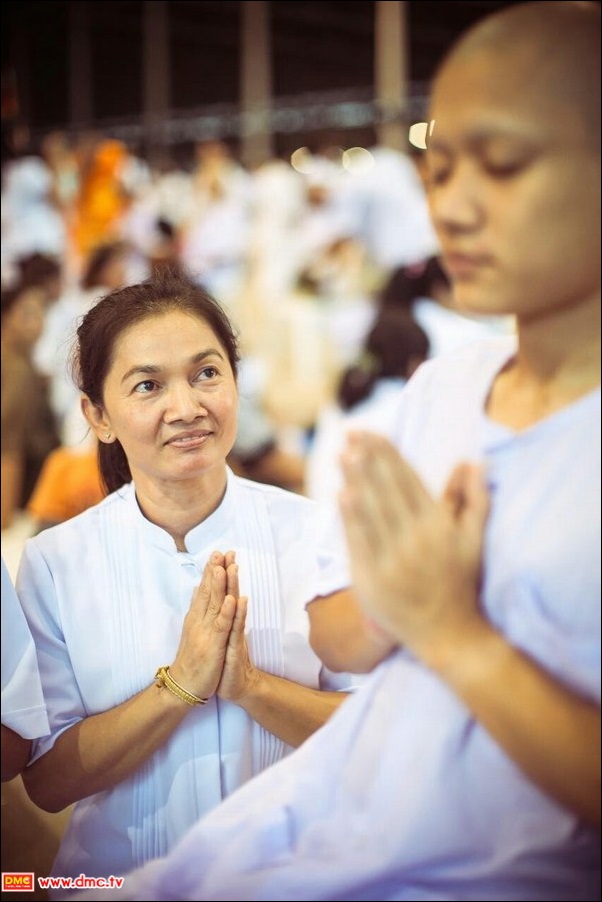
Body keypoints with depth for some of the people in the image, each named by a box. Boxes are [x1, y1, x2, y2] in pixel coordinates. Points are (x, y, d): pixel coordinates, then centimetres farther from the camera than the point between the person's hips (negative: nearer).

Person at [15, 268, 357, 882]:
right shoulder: (52, 565, -1)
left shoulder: (313, 532, -2)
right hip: (122, 876, 0)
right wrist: (178, 687, -15)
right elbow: (47, 782, -4)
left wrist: (248, 685, -16)